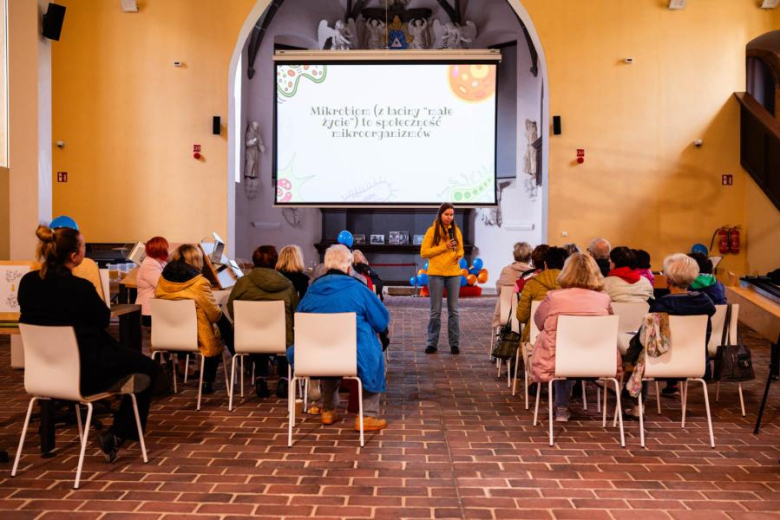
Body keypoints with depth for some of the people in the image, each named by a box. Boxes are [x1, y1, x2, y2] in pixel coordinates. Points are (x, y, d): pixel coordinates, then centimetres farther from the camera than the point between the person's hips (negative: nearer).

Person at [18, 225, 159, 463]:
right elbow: (104, 319, -6)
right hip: (84, 374, -8)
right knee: (148, 367, 12)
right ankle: (116, 435, 13)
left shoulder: (27, 282, -4)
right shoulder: (80, 287, -25)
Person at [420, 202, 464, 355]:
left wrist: (459, 255, -6)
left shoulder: (456, 231, 8)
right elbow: (424, 252, -6)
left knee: (453, 310, 6)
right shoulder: (432, 231, -2)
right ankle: (432, 343, 12)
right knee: (435, 311, 3)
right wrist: (444, 246, -14)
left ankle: (454, 343, 13)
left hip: (453, 274, 3)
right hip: (436, 274, -3)